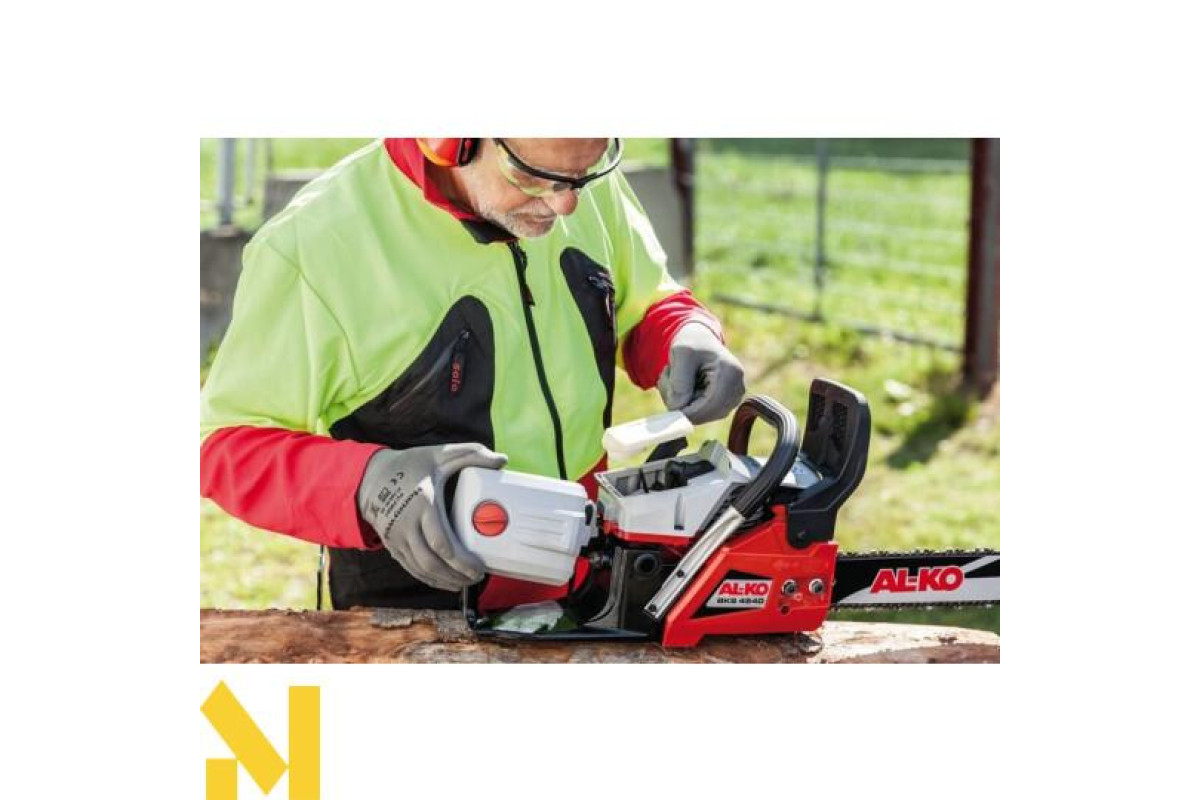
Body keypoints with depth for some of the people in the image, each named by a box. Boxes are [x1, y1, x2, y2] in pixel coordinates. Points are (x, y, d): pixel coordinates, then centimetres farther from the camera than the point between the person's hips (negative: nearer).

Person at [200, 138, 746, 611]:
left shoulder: (589, 186, -4)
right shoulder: (316, 244, -21)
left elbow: (646, 303, 15)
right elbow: (226, 444, -14)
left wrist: (688, 337, -9)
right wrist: (368, 482, -31)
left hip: (589, 579, 2)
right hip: (419, 621, -2)